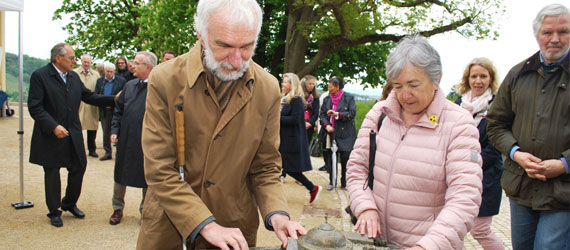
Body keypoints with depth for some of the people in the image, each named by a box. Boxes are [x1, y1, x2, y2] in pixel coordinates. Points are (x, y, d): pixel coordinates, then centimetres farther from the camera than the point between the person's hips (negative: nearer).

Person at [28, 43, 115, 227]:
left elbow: (89, 97, 15)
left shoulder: (74, 77, 9)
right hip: (50, 136, -6)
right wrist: (53, 126, -25)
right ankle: (54, 212, 24)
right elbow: (35, 107, -16)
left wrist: (113, 99, 6)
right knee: (52, 174, 7)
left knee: (79, 168, 11)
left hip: (73, 135, 6)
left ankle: (70, 203, 33)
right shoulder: (39, 76, -11)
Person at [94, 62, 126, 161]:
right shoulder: (100, 81, 10)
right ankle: (108, 152, 19)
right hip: (104, 111, 4)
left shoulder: (121, 81, -1)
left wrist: (112, 102, -14)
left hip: (116, 110, -3)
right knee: (106, 132, 9)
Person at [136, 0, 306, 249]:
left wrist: (276, 215, -17)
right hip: (169, 229, -1)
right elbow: (158, 170, -16)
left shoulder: (268, 89, -8)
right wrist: (207, 226, -21)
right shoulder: (164, 79, -15)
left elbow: (265, 168, -1)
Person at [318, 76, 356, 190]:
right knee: (329, 159, 4)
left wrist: (337, 114, -19)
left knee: (345, 159, -3)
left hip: (344, 134, -3)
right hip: (330, 134, 4)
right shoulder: (327, 99, 12)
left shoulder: (349, 98, -1)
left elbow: (352, 113, -7)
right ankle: (332, 182, 17)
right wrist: (326, 125, -9)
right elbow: (322, 114, 9)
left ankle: (344, 182, 13)